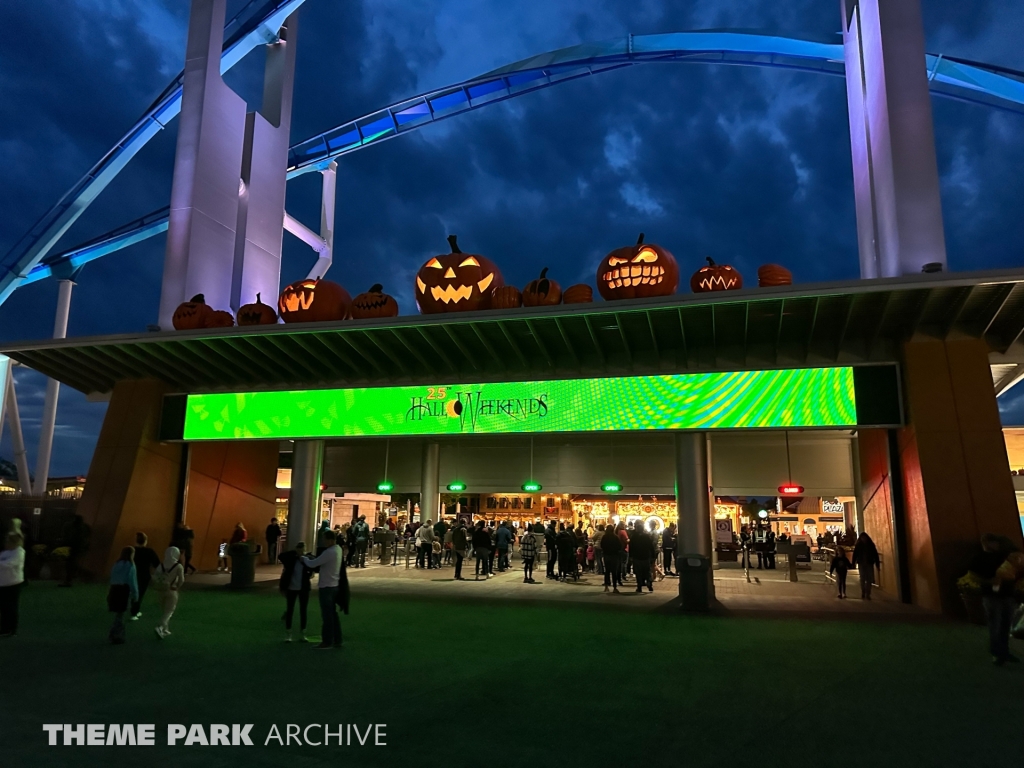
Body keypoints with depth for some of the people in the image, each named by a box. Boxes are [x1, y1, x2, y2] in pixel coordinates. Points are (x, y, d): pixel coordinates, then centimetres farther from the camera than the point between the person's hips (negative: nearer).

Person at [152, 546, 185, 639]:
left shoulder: (161, 565, -1)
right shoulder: (178, 566, -12)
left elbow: (154, 577, -3)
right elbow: (181, 580, -16)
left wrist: (158, 587, 8)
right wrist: (177, 587, 1)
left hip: (161, 590, 5)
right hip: (172, 591, -5)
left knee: (163, 611, 18)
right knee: (169, 611, 1)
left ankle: (165, 629, 25)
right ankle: (160, 627, -19)